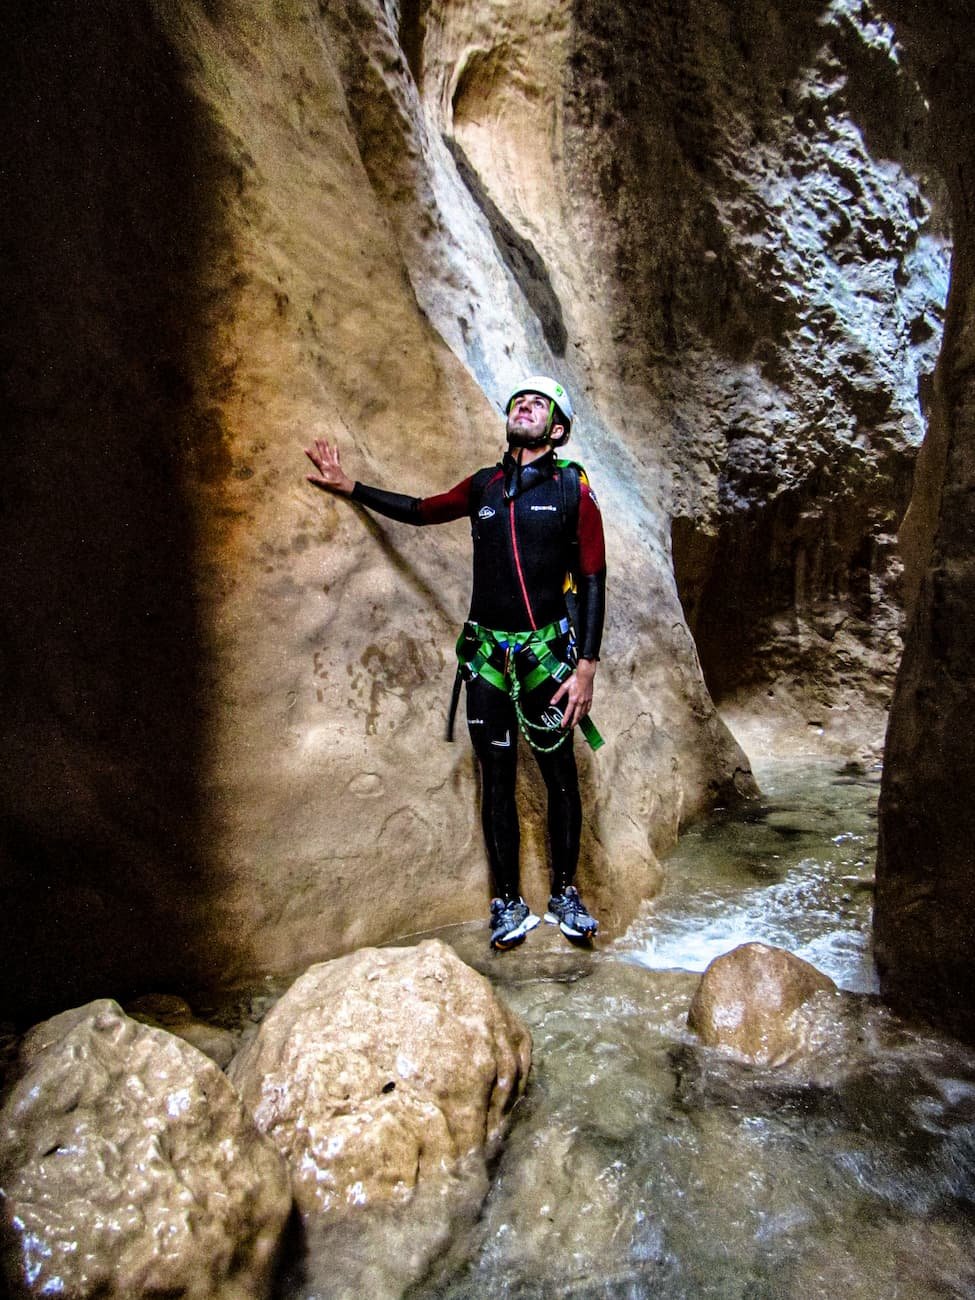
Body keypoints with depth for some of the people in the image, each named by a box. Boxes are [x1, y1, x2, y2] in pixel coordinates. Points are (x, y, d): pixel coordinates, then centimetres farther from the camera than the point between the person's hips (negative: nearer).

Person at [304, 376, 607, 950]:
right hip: (487, 653, 3)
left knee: (560, 773, 2)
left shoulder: (572, 487, -1)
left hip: (547, 651, -3)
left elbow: (594, 580, -3)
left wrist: (586, 666, -10)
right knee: (497, 777, 5)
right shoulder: (484, 486, 9)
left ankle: (566, 895, 21)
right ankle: (510, 904, 17)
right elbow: (421, 510, 25)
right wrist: (350, 487, 22)